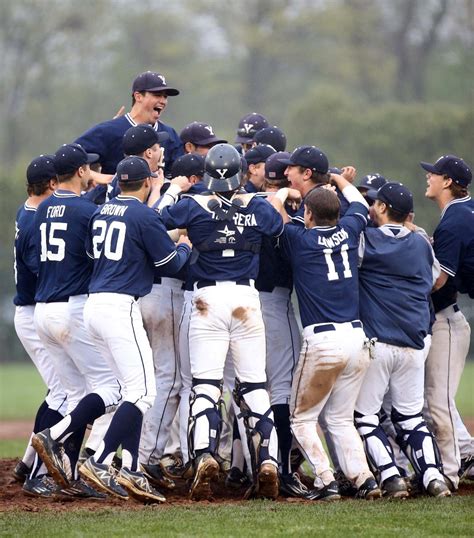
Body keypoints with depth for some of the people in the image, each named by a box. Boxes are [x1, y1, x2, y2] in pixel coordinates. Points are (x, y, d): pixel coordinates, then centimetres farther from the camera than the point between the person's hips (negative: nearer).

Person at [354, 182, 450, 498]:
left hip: (375, 342, -5)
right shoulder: (422, 244, 10)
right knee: (411, 417, 13)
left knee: (364, 414, 3)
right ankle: (433, 475, -4)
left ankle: (390, 477, -11)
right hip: (415, 344, 5)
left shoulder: (366, 240, -5)